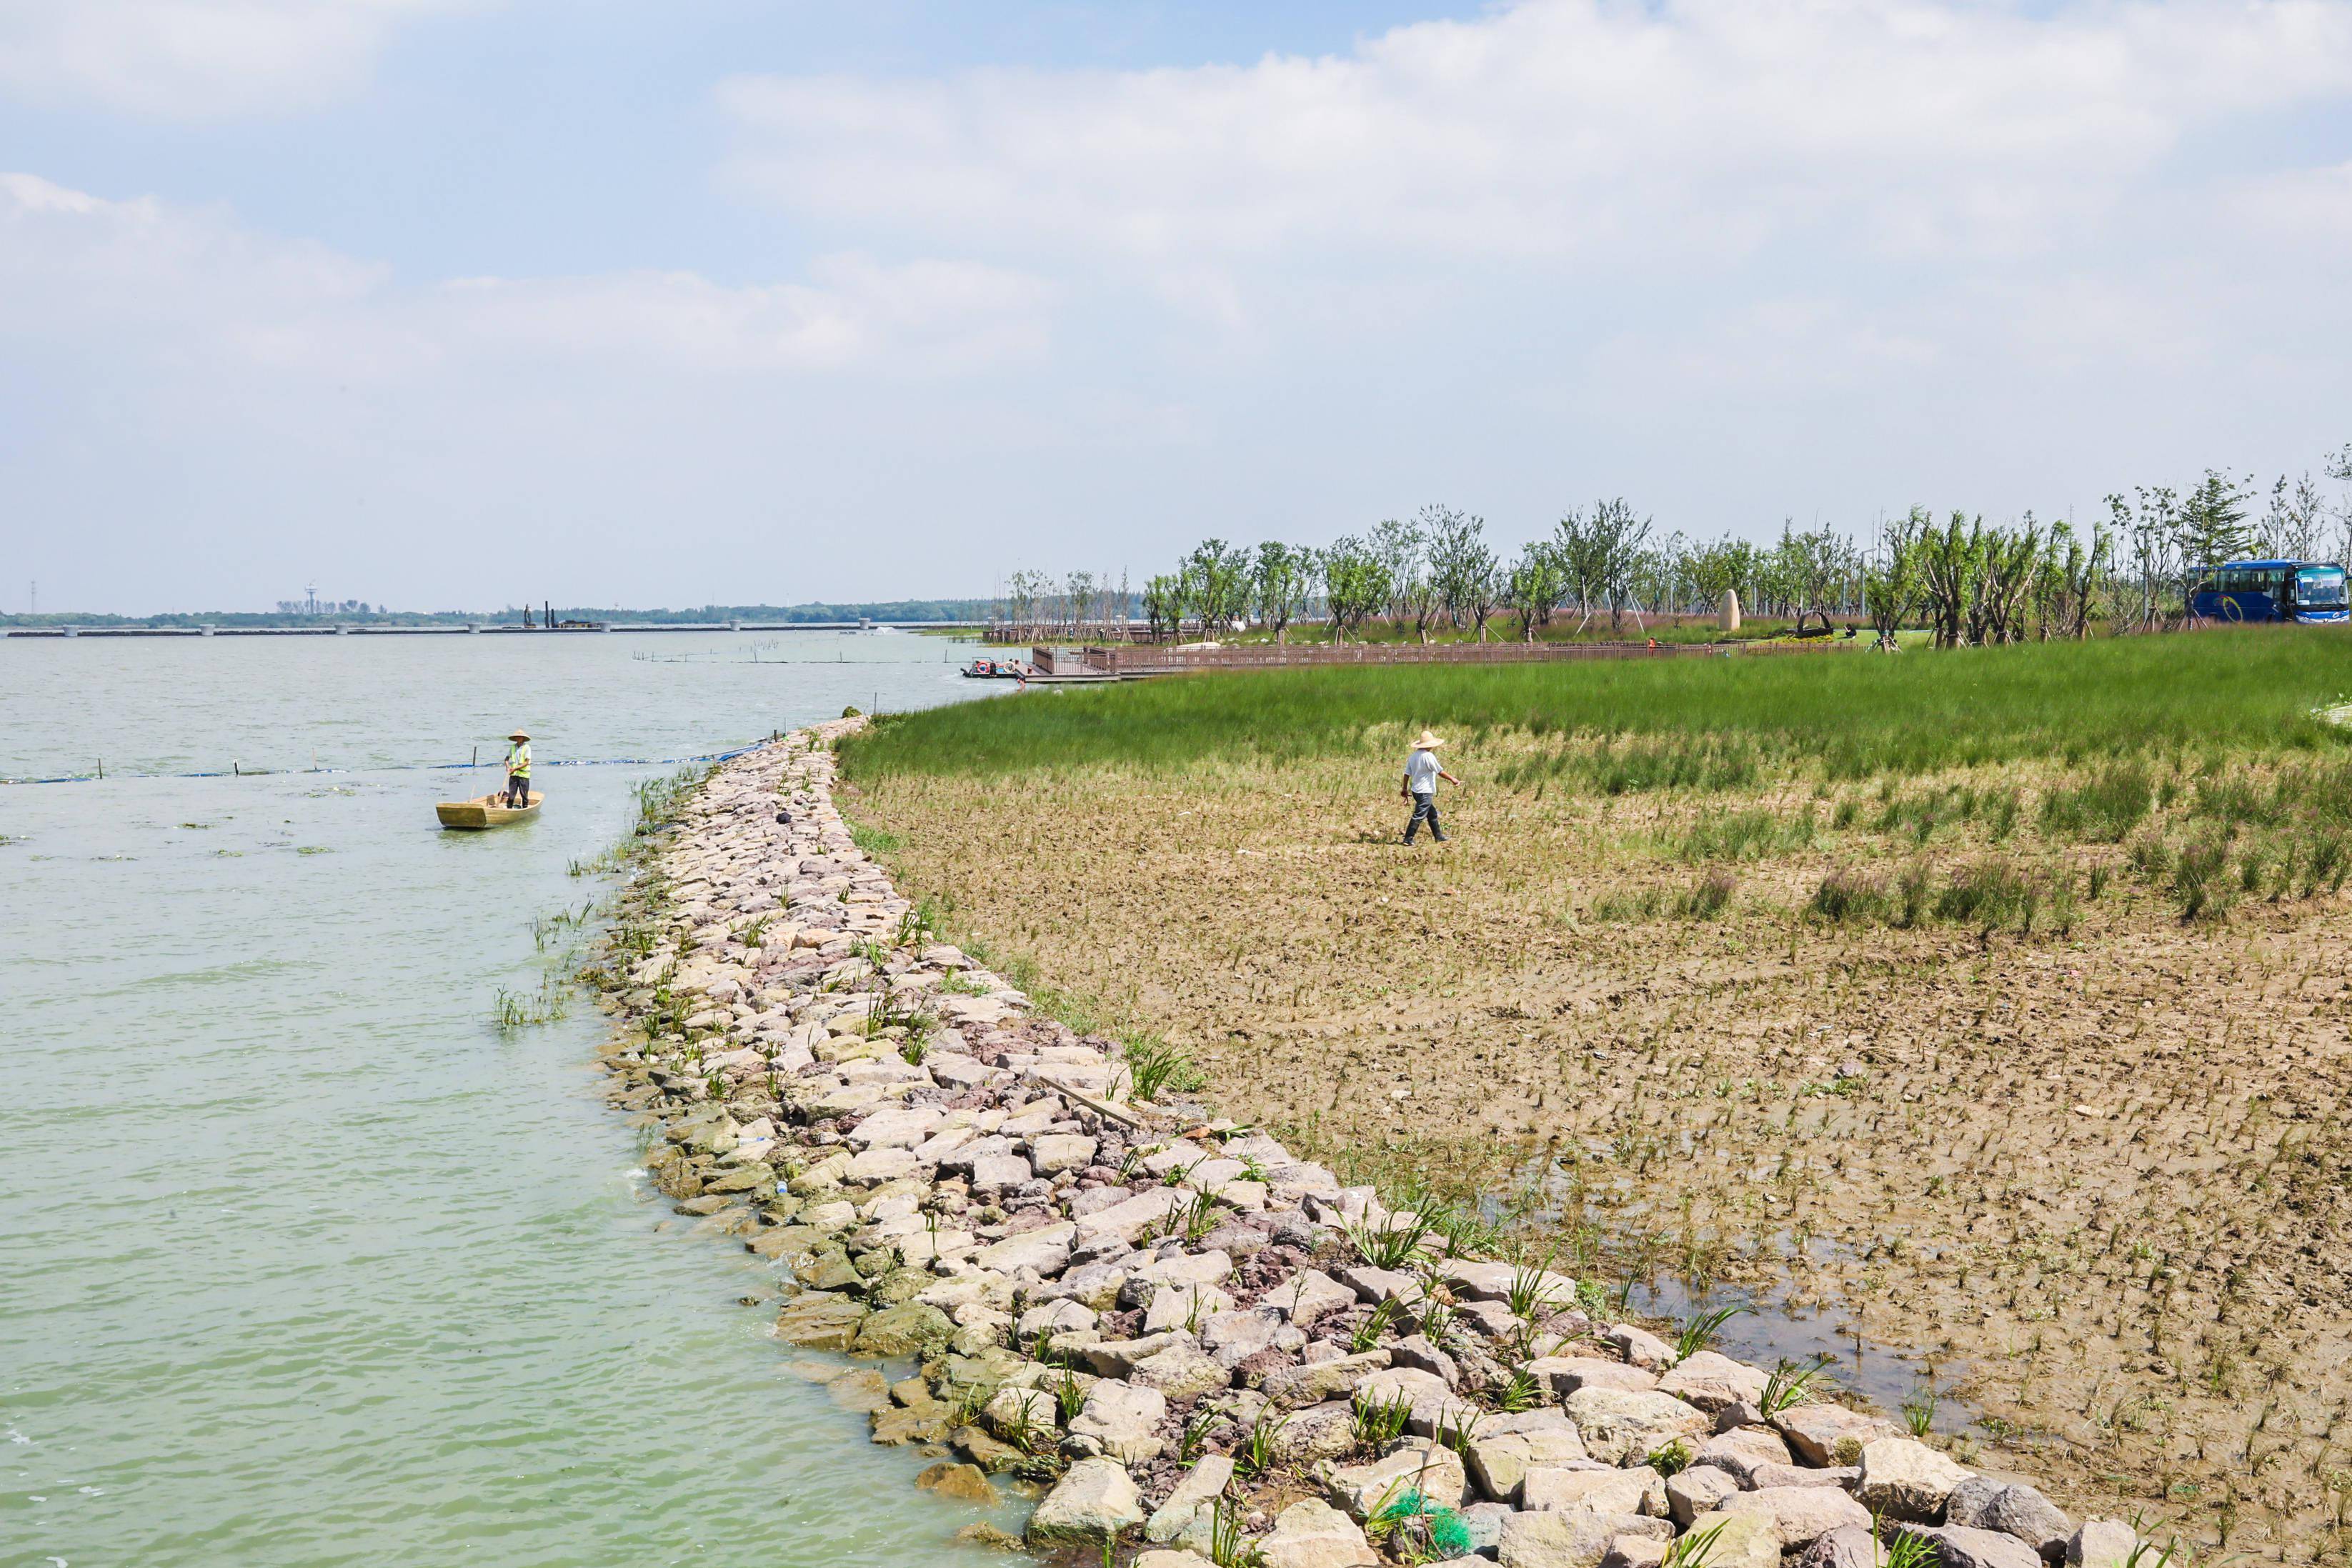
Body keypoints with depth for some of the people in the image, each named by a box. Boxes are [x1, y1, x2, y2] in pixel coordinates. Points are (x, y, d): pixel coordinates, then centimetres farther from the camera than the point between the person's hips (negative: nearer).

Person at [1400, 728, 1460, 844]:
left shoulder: (1413, 756, 6)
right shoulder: (1428, 756, -17)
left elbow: (1407, 773, 9)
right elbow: (1440, 772, -13)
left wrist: (1405, 789, 18)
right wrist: (1452, 779, -1)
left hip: (1416, 790, 9)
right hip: (1425, 792, -9)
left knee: (1432, 814, 18)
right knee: (1419, 816, -4)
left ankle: (1439, 836, 26)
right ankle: (1408, 839, -3)